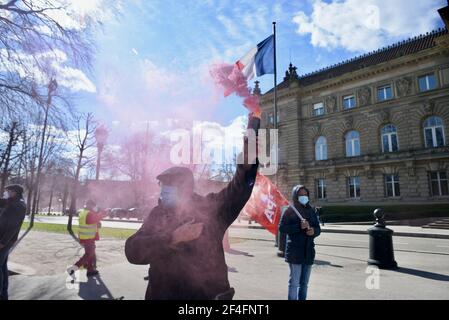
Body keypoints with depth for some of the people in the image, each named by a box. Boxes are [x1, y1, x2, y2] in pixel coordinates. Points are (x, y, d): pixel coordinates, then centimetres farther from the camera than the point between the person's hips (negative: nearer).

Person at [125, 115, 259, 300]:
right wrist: (173, 237, -23)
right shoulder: (158, 215, -1)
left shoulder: (211, 208, -9)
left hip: (208, 295, -2)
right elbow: (132, 251, -11)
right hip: (162, 295, 3)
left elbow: (243, 182, -22)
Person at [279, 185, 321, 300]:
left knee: (304, 283, 14)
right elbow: (282, 228, -10)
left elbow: (318, 228, 12)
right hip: (295, 251, -5)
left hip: (308, 251, 5)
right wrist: (299, 226, -21)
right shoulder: (290, 211, -4)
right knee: (294, 282, -2)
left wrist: (314, 231, -11)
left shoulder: (311, 210, 10)